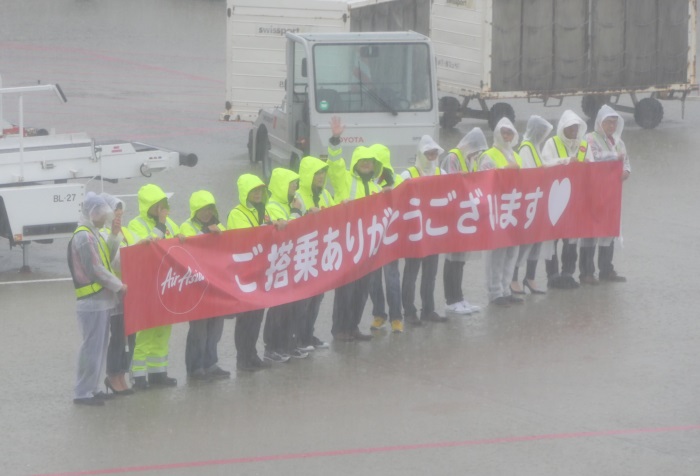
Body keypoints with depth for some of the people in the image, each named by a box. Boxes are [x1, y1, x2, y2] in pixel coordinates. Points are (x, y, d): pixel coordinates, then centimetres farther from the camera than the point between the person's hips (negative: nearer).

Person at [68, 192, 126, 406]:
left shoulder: (93, 234, 16)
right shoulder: (84, 237, -15)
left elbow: (107, 258, 10)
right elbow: (95, 269, -19)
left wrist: (114, 236, 1)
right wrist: (119, 286, -11)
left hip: (101, 299, 10)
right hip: (92, 300, -10)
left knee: (99, 347, 13)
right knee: (92, 347, -8)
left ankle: (90, 388, 19)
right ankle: (82, 392, -4)